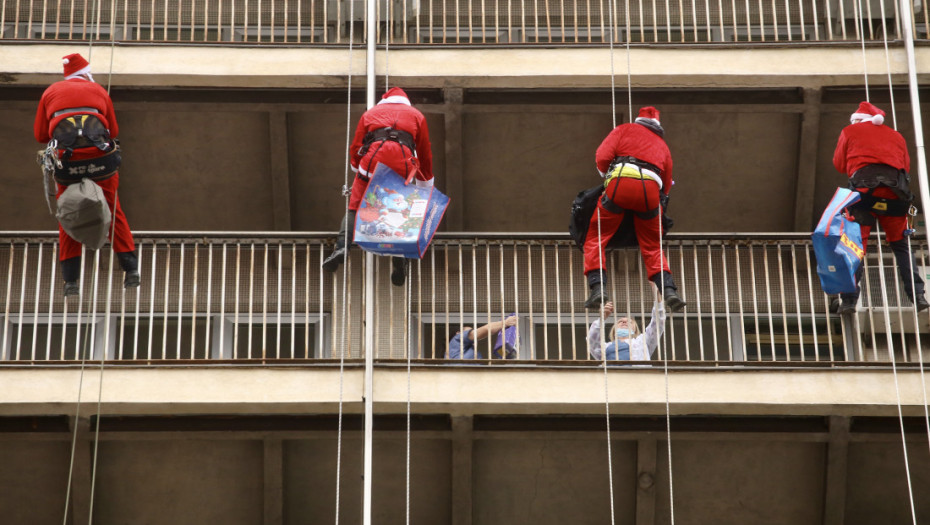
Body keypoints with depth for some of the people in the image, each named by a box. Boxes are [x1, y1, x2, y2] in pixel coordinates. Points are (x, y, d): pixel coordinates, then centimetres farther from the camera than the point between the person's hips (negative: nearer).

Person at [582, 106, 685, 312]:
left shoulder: (625, 129, 23)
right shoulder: (662, 145, 32)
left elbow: (602, 156, 10)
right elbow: (666, 184, 26)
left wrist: (607, 176, 27)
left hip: (621, 181, -3)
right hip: (651, 188, 3)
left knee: (596, 238, 7)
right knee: (652, 247, 15)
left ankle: (598, 287, -10)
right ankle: (669, 290, -4)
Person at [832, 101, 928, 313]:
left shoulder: (850, 131, 19)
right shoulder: (895, 136, 27)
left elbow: (839, 164, 20)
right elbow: (906, 165, 24)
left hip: (864, 191, -3)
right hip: (895, 192, 3)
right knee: (901, 245, 12)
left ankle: (849, 299, -16)